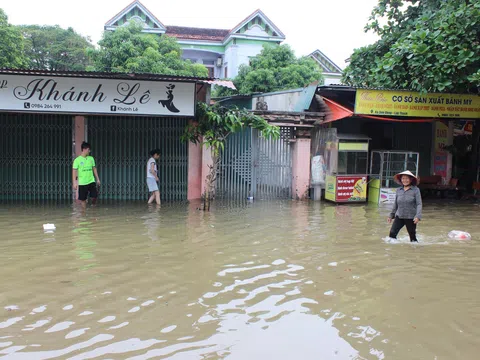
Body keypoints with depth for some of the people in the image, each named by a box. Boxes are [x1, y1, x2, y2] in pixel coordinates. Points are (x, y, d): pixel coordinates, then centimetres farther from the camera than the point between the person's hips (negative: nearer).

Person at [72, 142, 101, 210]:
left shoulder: (91, 158, 7)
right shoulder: (77, 160, -6)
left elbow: (94, 169, 14)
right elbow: (74, 171, -7)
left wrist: (97, 179, 12)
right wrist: (74, 182, -12)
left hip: (91, 181, 3)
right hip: (82, 183, -3)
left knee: (94, 196, -6)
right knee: (83, 199, 2)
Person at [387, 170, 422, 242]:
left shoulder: (415, 190, -5)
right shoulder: (398, 190, 7)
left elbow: (419, 204, -9)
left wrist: (418, 216, -20)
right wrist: (391, 215, 20)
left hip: (410, 217, -3)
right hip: (399, 216, 3)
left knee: (412, 236, 7)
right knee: (392, 233, -11)